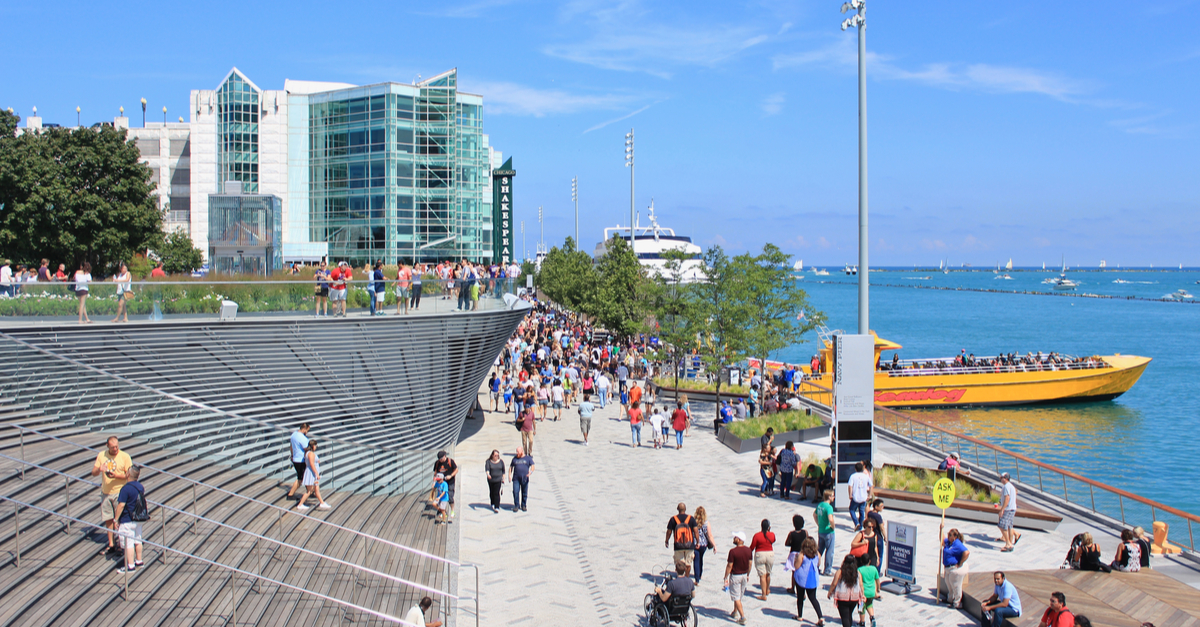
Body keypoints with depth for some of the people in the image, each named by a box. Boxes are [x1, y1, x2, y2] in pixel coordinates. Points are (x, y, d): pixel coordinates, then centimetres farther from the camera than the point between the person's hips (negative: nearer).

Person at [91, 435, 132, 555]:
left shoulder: (125, 456, -7)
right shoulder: (101, 455, 3)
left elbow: (129, 475, -7)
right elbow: (93, 473, 6)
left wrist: (116, 475, -23)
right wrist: (99, 469, -17)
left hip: (119, 492, -4)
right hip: (105, 492, 4)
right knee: (108, 520, 10)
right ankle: (111, 545, 21)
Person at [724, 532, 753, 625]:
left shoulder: (733, 551, -22)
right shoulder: (748, 550, -4)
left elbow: (729, 566, -17)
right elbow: (750, 564, 5)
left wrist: (726, 577, -8)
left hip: (735, 576, -6)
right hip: (744, 575, 6)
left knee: (736, 597, 2)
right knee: (739, 596, 21)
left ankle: (742, 617, -4)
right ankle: (735, 613, 36)